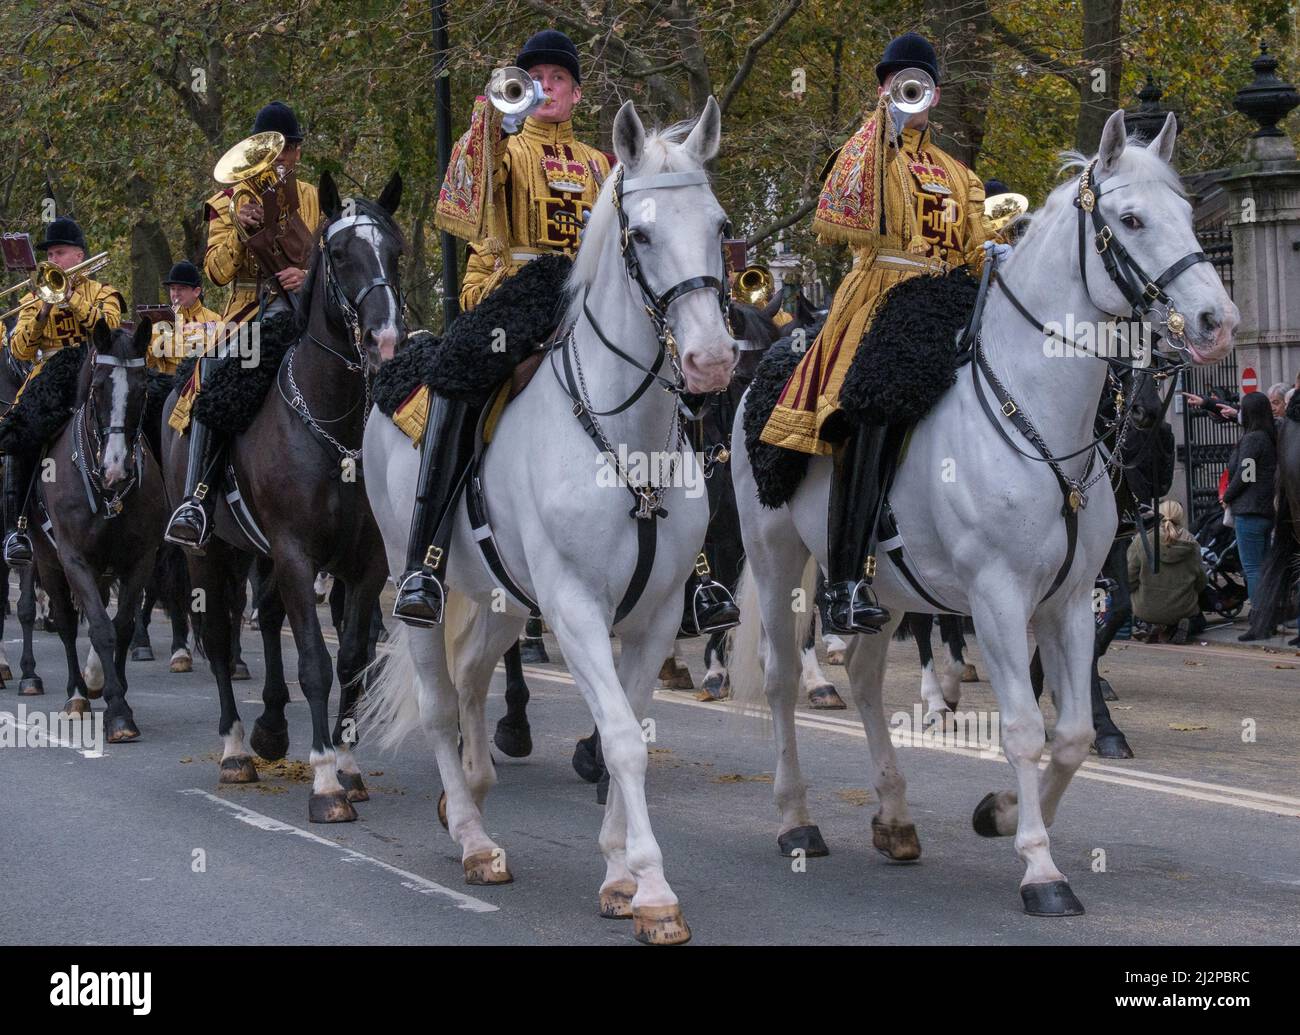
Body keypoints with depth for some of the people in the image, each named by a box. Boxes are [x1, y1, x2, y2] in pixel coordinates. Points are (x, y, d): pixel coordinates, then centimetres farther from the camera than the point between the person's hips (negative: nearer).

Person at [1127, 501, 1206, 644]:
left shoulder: (1141, 541, -11)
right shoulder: (1190, 544, -8)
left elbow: (1129, 579, -9)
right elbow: (1201, 580, -1)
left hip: (1147, 611, 0)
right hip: (1183, 609, 0)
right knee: (1199, 622, 32)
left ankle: (1152, 627, -1)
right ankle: (1182, 626, -4)